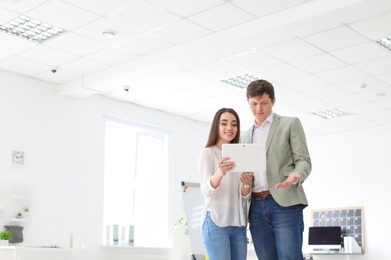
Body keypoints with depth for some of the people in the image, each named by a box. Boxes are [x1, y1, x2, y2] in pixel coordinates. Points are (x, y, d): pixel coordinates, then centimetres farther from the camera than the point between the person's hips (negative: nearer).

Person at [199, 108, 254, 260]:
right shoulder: (208, 153, 0)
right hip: (216, 222, -5)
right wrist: (219, 173, -36)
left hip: (238, 224, 5)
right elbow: (206, 190, -15)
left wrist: (247, 184, -14)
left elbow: (245, 197, 9)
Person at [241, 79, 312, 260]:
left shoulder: (290, 124, 8)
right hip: (256, 206, 5)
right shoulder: (245, 136, 22)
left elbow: (303, 160, 0)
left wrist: (296, 176, -22)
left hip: (285, 203, -5)